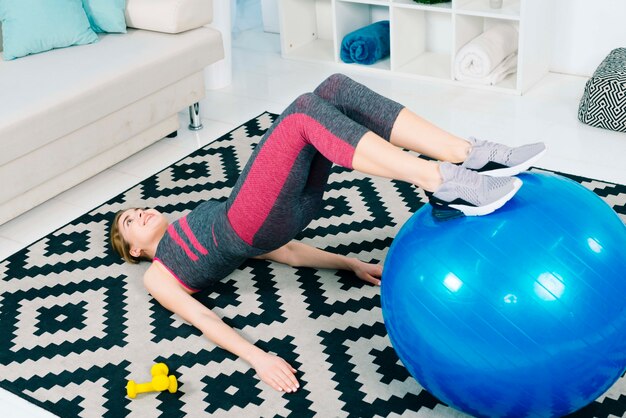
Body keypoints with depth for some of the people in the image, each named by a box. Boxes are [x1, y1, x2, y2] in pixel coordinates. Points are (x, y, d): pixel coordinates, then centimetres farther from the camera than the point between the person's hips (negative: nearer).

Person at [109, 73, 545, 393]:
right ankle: (445, 185, -41)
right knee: (304, 114, -26)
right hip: (252, 221, -6)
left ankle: (471, 156, -24)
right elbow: (203, 318, 3)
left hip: (287, 207, 6)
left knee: (335, 88, -13)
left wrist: (351, 263, 17)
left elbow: (283, 250, 28)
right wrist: (258, 357, -15)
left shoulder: (196, 227, 39)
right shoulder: (159, 275, 23)